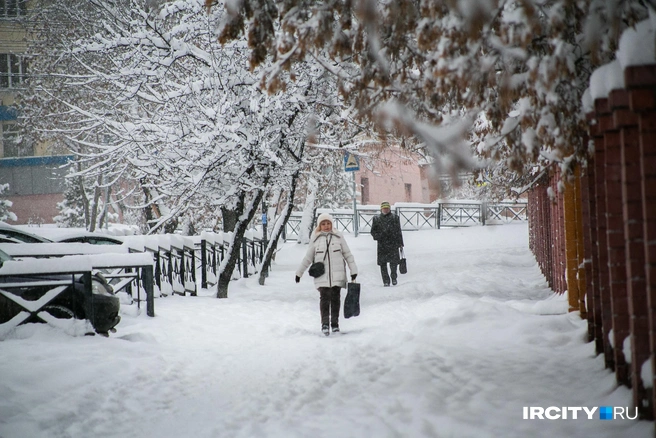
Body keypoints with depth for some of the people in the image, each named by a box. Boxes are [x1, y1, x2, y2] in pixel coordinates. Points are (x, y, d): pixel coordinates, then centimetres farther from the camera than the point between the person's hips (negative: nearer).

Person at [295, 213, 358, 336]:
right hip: (322, 276, -1)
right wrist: (299, 273, 18)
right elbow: (308, 258, 15)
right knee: (324, 298, -11)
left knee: (335, 298, 5)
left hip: (337, 274, 1)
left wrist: (353, 270, 5)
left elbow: (348, 255, 10)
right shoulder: (315, 239, 7)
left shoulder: (338, 237, 6)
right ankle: (324, 323, -15)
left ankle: (335, 323, 12)